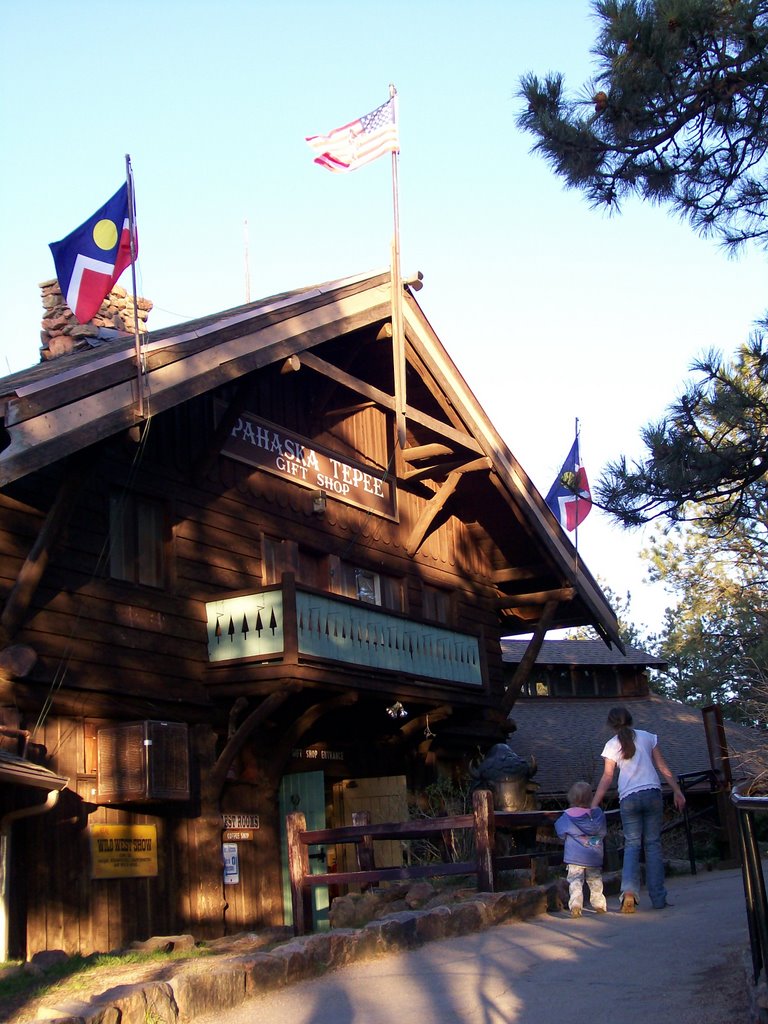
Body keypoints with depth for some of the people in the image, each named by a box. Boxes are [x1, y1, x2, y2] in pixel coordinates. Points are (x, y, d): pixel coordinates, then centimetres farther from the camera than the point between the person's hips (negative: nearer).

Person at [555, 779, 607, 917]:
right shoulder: (598, 814, 0)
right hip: (595, 858, 3)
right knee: (595, 881, 17)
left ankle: (575, 905, -19)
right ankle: (599, 905, 21)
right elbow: (603, 832, 11)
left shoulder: (567, 816, -6)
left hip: (575, 859, -3)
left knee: (575, 882, -3)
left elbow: (560, 831, 6)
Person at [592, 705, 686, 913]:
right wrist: (677, 792, 14)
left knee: (632, 844, 3)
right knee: (653, 844, 6)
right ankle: (658, 898, 5)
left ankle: (629, 890, -19)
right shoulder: (647, 737, 9)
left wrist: (593, 806, 1)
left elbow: (607, 778, -1)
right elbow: (663, 767, 8)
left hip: (628, 798, -1)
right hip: (652, 793, 1)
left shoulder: (612, 745, 4)